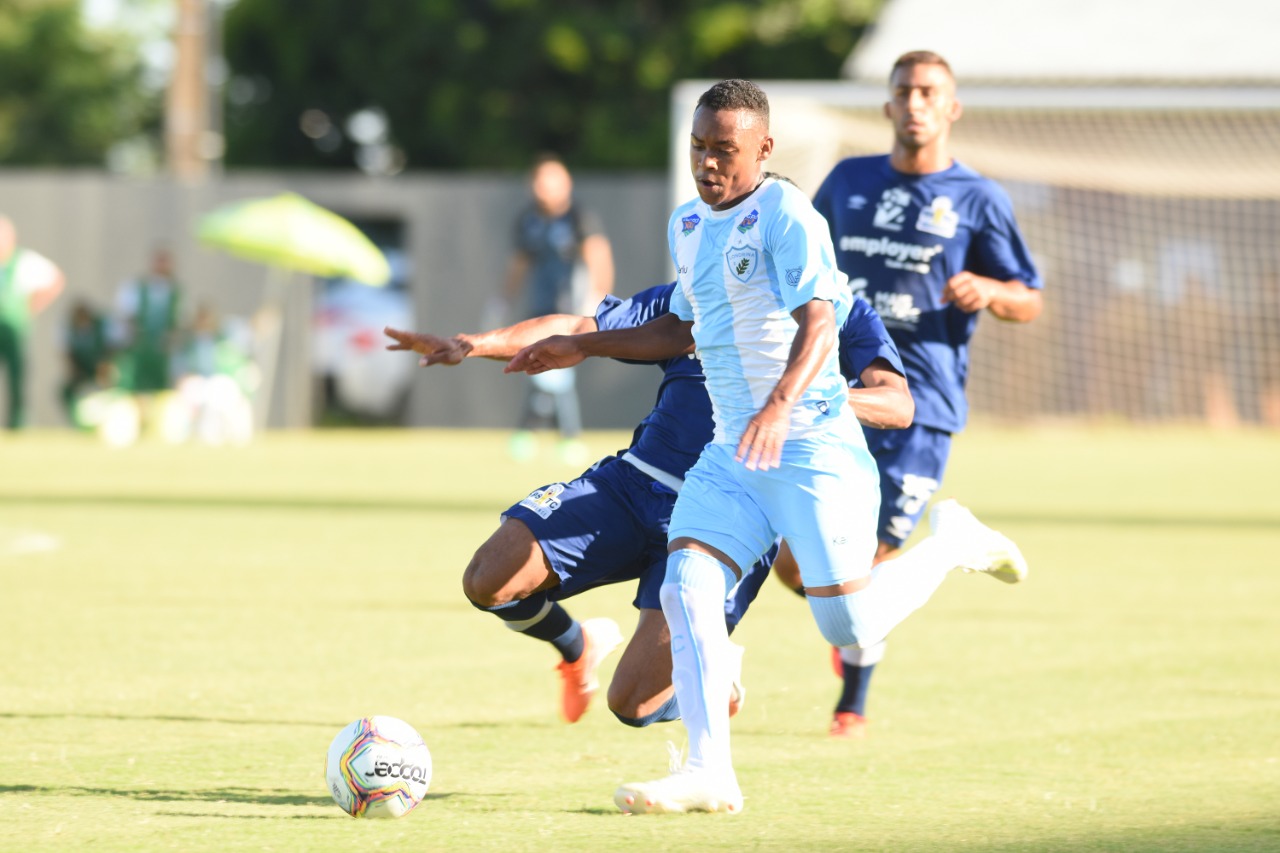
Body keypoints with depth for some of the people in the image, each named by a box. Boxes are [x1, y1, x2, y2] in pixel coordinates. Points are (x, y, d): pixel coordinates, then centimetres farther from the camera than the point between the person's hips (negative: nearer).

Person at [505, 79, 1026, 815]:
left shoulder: (786, 216, -12)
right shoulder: (688, 225, 14)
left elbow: (818, 320, -24)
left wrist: (780, 405, -41)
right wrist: (583, 347, 25)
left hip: (812, 447, -7)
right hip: (731, 453, 7)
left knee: (849, 629, -6)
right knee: (687, 588, -14)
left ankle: (953, 544, 22)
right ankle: (710, 772, -17)